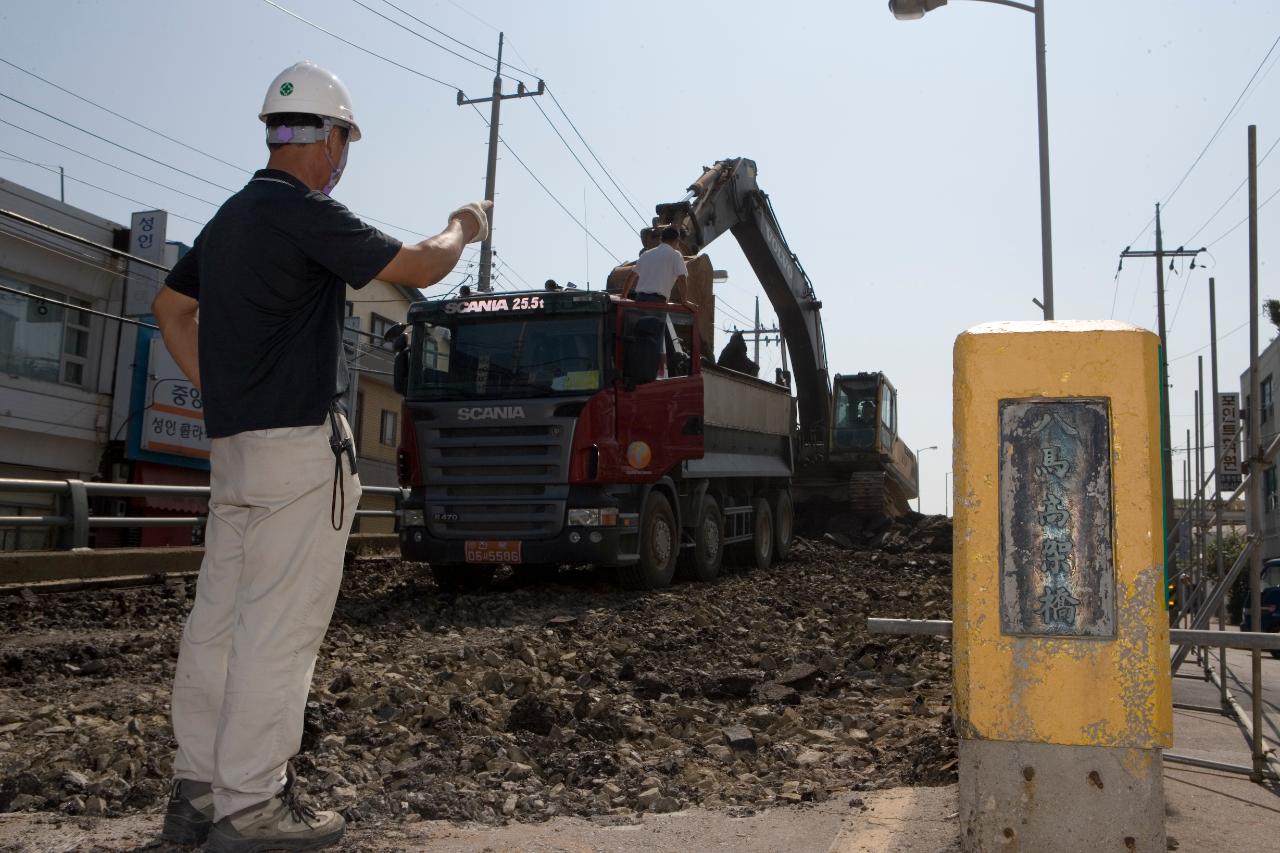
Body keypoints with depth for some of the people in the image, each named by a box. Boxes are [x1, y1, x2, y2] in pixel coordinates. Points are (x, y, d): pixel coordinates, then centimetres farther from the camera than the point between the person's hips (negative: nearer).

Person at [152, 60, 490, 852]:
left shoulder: (231, 215, 17)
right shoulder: (306, 212, -11)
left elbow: (171, 308, 24)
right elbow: (419, 268, -10)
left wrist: (221, 393, 19)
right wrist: (464, 228, 10)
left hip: (233, 442, 9)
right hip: (300, 441, -9)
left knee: (219, 617, 11)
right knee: (280, 625, -5)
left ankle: (199, 788, 19)